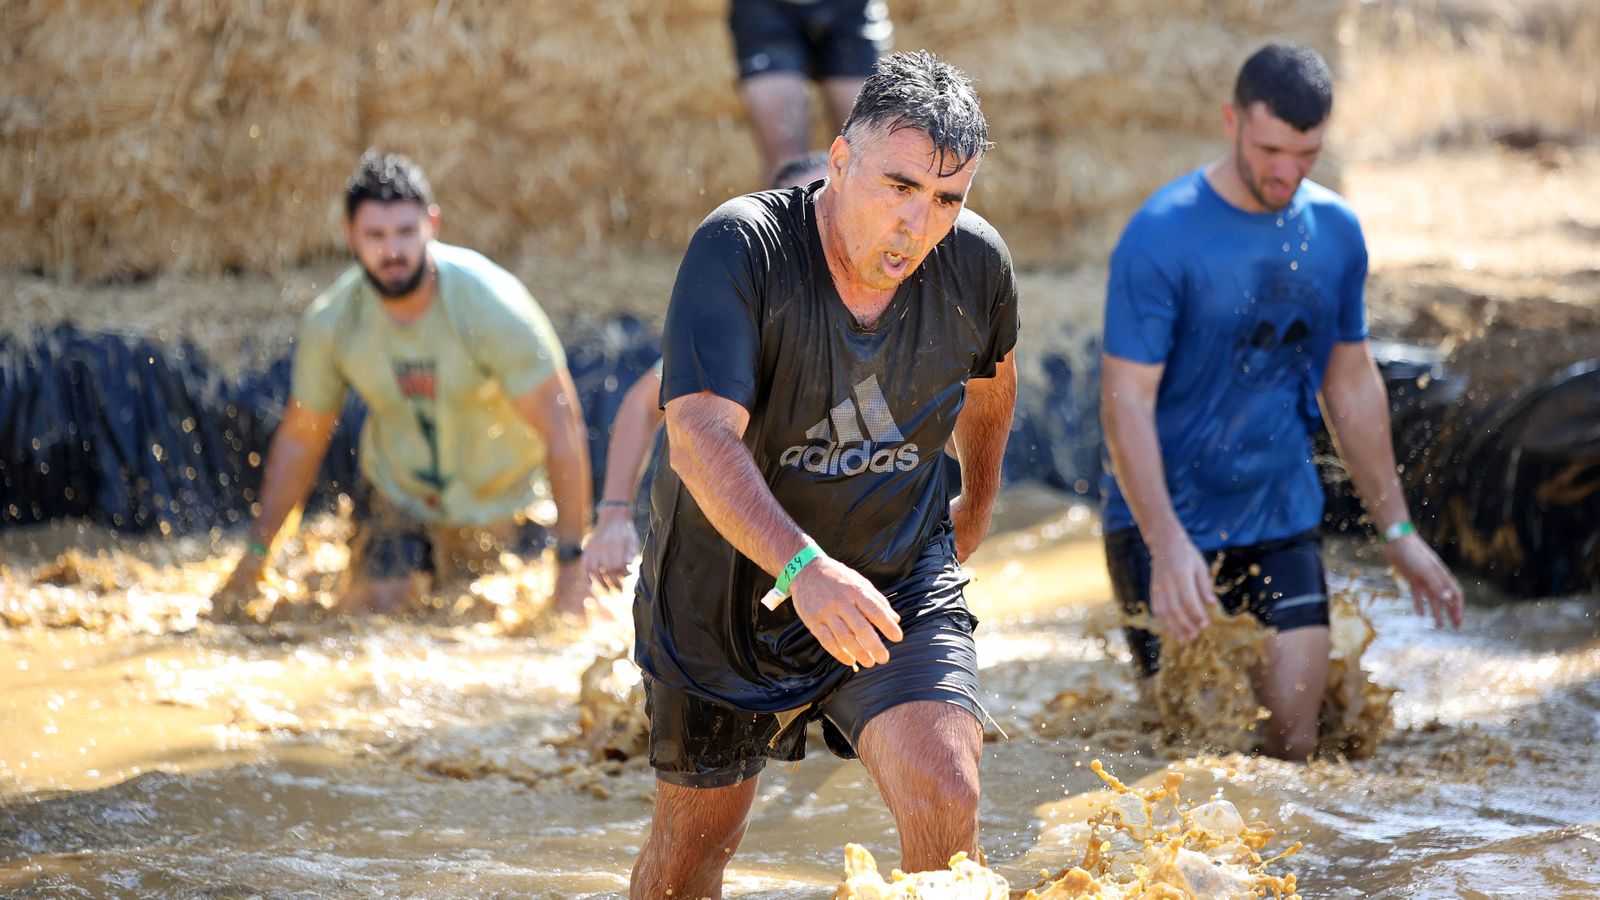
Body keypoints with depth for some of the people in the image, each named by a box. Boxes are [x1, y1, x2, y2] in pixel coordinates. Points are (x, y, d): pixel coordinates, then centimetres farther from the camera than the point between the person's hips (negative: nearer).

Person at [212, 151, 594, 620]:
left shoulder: (493, 307, -29)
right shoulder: (330, 322, -18)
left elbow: (562, 429, -26)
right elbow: (299, 440, -2)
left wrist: (572, 564, -28)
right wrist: (255, 556, -1)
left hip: (494, 499, -2)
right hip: (395, 492, 2)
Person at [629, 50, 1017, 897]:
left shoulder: (976, 264, -11)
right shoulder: (739, 248, -25)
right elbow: (699, 437, -37)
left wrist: (978, 502, 29)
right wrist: (802, 568, -51)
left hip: (901, 580, 2)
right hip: (727, 585, -2)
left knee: (944, 805, -20)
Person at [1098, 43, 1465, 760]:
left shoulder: (1335, 231, 4)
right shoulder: (1160, 236, -13)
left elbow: (1351, 384, 15)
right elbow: (1125, 400, -16)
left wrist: (1397, 532, 14)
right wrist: (1168, 546, -27)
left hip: (1282, 520, 4)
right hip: (1167, 522, -4)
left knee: (1293, 734, -5)